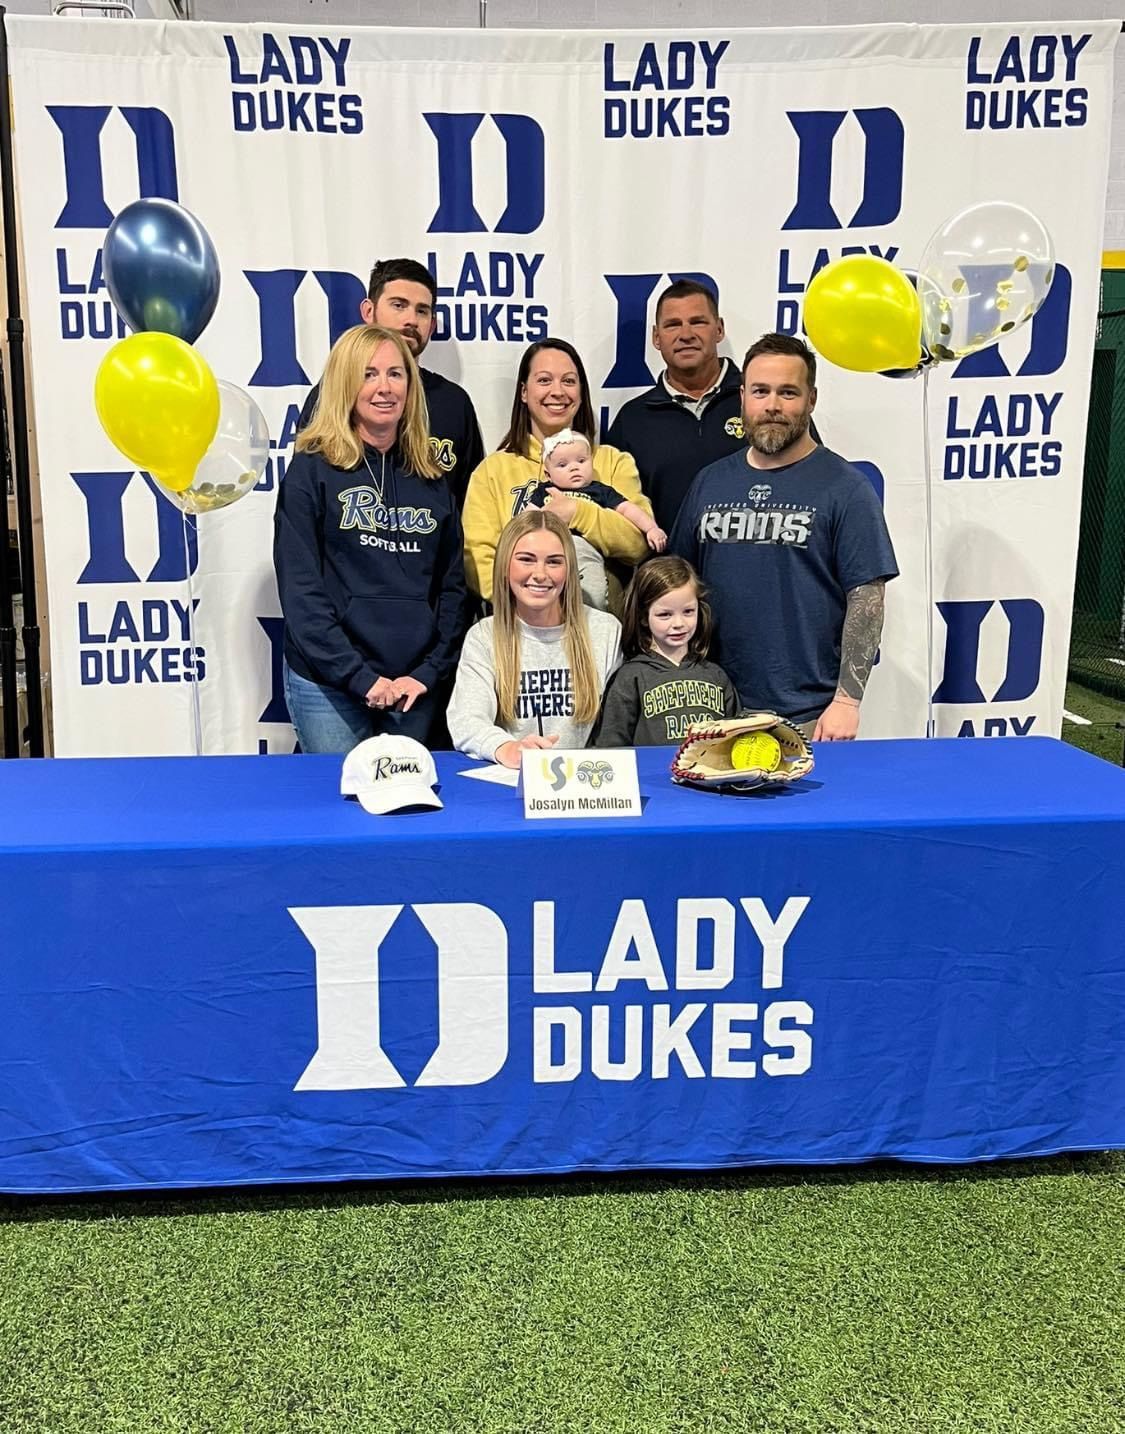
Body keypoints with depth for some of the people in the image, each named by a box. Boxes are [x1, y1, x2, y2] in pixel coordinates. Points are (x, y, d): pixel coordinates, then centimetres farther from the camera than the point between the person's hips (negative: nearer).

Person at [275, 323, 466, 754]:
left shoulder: (431, 478, 10)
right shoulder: (312, 471, -2)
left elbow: (453, 584, 9)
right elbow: (300, 588, -8)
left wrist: (428, 672, -3)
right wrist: (361, 677, -14)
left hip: (414, 685, 4)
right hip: (328, 684, -3)